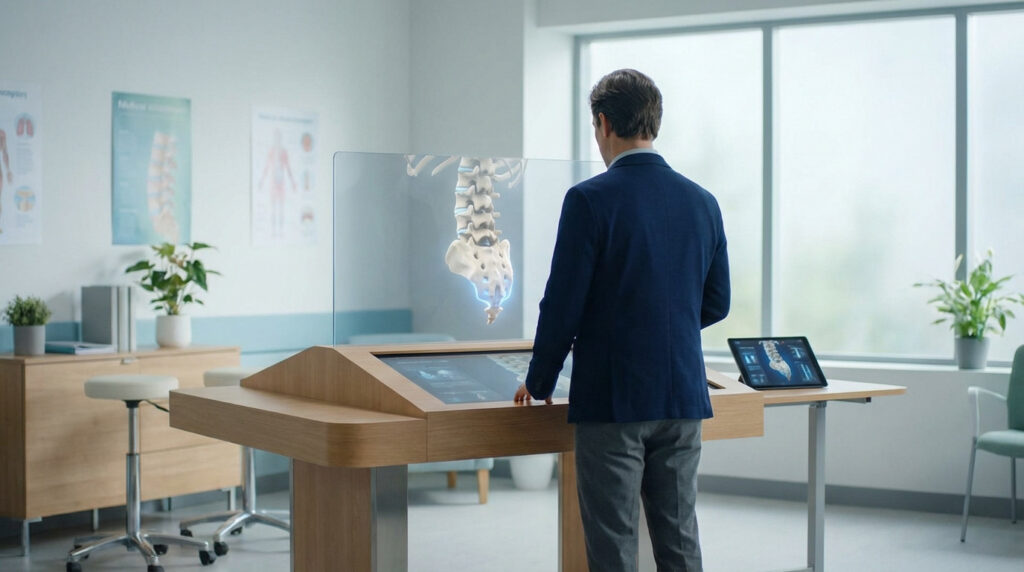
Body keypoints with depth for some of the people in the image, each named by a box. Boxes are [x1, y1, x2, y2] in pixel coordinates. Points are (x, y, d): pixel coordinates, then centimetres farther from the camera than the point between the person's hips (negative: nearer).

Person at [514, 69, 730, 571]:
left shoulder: (590, 200, -12)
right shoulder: (702, 202, 6)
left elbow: (563, 303, -11)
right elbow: (716, 303, 13)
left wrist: (539, 382, 3)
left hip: (612, 398, -5)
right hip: (684, 397, 6)